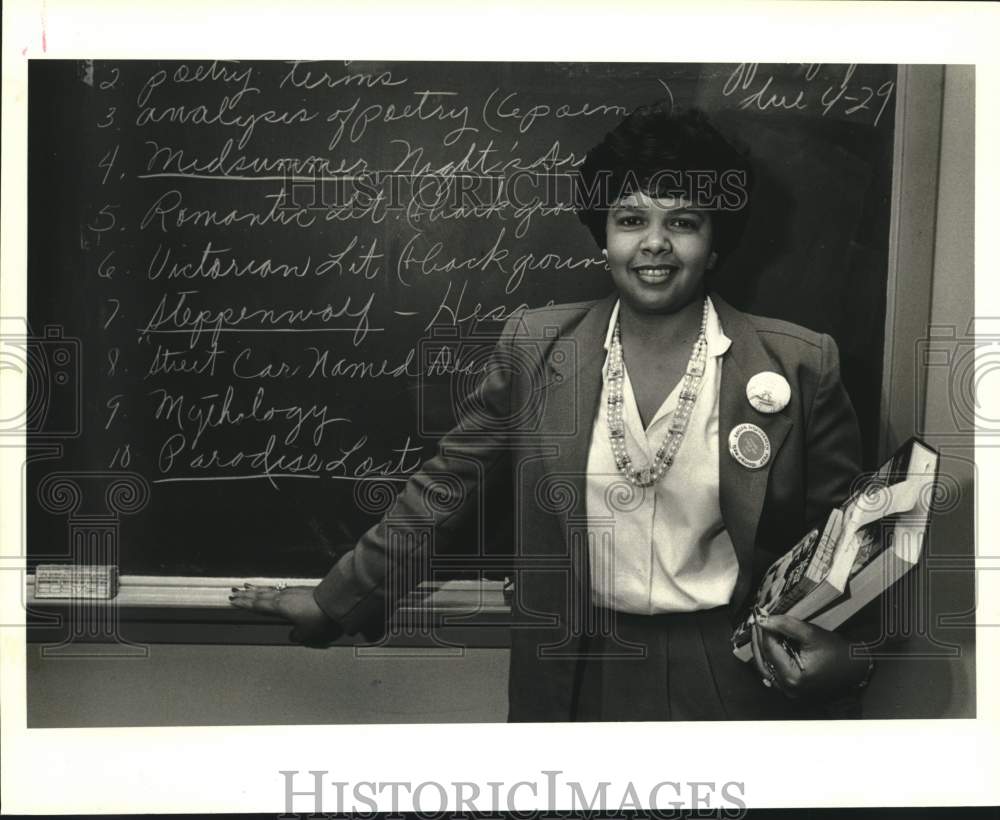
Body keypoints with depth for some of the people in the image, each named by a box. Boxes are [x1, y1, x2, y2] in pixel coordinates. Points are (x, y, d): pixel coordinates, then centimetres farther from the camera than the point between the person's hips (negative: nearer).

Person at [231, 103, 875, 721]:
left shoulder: (802, 367, -9)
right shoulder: (534, 347, -5)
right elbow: (451, 484, -1)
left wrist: (841, 651, -17)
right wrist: (337, 600, -1)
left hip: (738, 678, -1)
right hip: (581, 676, 1)